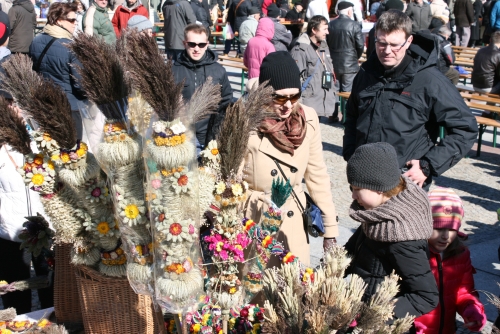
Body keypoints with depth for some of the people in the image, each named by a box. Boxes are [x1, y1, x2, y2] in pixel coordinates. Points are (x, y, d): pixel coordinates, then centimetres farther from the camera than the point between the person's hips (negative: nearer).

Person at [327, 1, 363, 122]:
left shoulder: (330, 25, 1)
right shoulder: (354, 25, -11)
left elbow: (327, 43, 5)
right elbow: (360, 45, -8)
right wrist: (356, 57, 10)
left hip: (333, 63, 4)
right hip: (349, 64, -4)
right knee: (348, 92, 2)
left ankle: (333, 115, 17)